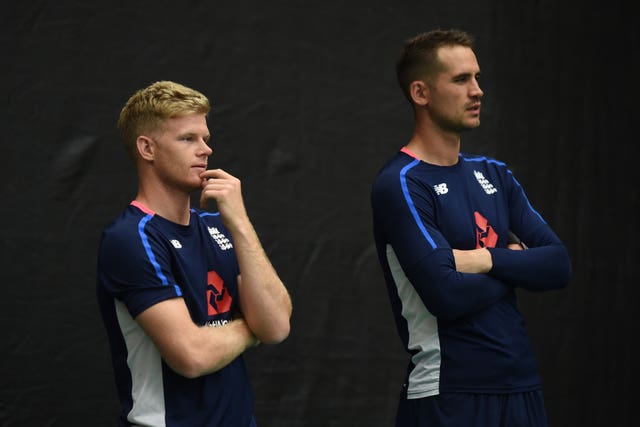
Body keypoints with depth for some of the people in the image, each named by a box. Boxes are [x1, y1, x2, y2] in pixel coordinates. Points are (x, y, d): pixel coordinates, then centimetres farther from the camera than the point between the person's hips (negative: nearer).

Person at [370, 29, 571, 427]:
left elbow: (559, 265, 3)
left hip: (523, 384, 6)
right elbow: (448, 296, -20)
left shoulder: (493, 174, 11)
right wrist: (516, 265, -4)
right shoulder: (400, 184, -11)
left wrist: (487, 261, -12)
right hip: (449, 394, -6)